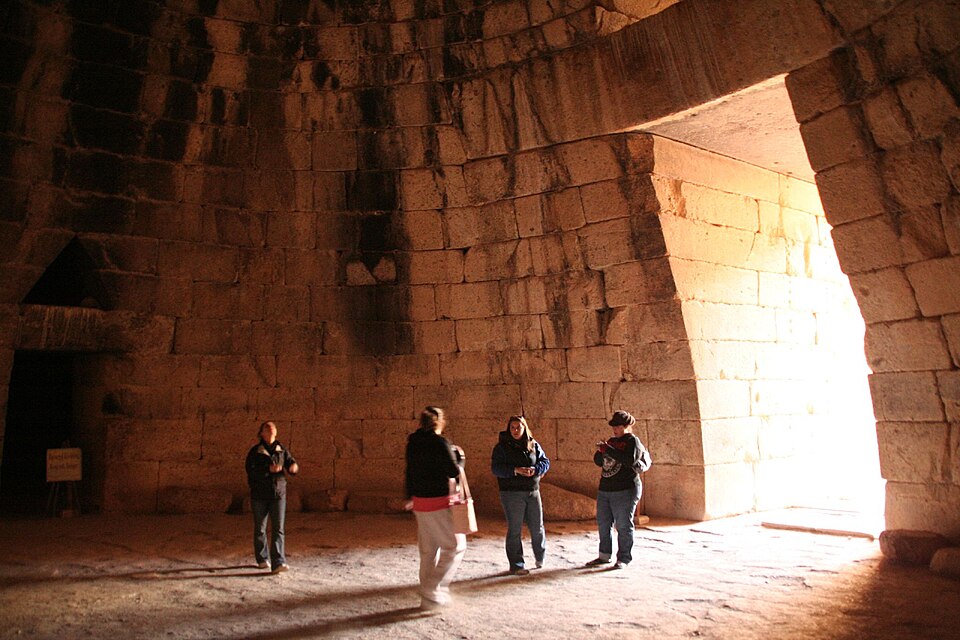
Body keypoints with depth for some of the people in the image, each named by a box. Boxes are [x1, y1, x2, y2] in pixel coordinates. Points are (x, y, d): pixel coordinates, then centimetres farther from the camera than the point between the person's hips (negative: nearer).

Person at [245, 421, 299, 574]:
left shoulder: (282, 450, 7)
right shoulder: (255, 452, -2)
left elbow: (291, 462, 2)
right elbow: (251, 471, -14)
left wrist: (293, 467, -23)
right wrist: (269, 469, -29)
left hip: (279, 494, 1)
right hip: (259, 495, -1)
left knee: (278, 529, -7)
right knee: (260, 529, 11)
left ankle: (278, 562, -10)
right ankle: (262, 559, 30)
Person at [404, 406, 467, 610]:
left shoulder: (412, 443, 6)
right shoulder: (440, 443, -16)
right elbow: (454, 472, -14)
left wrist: (410, 497, 27)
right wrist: (459, 456, 5)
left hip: (419, 502, 8)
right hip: (439, 503, -8)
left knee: (428, 550, 17)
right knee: (455, 545, 4)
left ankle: (427, 596, 24)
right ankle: (435, 588, -3)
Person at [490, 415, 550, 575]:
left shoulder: (533, 445, 9)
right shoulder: (502, 447, -3)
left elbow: (545, 461, 8)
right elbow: (495, 468, -11)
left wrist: (534, 470, -14)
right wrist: (516, 470, -24)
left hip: (533, 491, 4)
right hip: (512, 493, -4)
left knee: (537, 527, 11)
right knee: (514, 530, 1)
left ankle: (540, 557, 35)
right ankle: (516, 565, 12)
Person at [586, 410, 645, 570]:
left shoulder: (633, 441, -4)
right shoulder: (612, 441, 16)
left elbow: (630, 460, -22)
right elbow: (598, 461, 15)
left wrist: (608, 450, -22)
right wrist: (600, 451, -6)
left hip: (625, 491, -7)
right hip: (605, 490, 8)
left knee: (623, 525, -2)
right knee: (603, 524, 11)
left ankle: (623, 558, 7)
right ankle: (604, 555, 22)